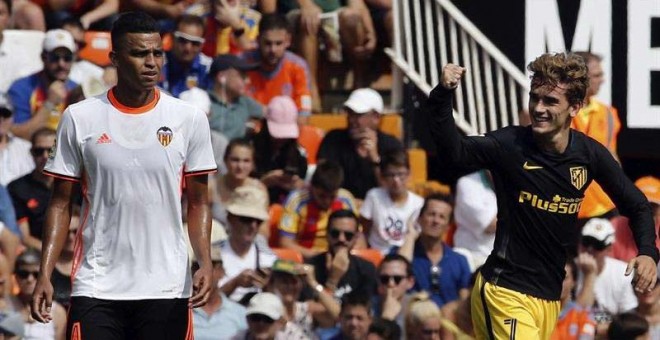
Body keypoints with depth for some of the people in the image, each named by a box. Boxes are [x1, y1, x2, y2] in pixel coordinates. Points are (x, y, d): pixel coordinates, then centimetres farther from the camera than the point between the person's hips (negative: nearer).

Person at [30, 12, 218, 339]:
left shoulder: (189, 118, 3)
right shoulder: (79, 118, 1)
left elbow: (198, 203, 8)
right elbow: (61, 203, 5)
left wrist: (205, 263, -8)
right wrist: (45, 274, -5)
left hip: (167, 287, 1)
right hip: (97, 285, -1)